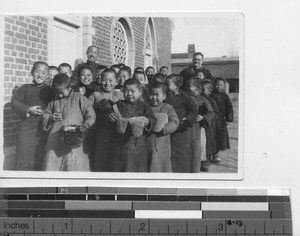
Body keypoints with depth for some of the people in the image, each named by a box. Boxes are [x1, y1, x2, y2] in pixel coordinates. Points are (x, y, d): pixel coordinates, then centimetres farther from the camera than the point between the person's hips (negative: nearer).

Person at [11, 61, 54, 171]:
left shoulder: (50, 91, 8)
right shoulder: (25, 88, 9)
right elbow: (15, 102, 0)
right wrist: (28, 110, -14)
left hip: (44, 130, 0)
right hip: (26, 130, 0)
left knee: (40, 160, 4)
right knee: (24, 160, 1)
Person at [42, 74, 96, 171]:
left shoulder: (79, 98, 2)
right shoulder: (54, 102, 15)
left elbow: (91, 116, -2)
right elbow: (44, 115, 24)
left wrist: (85, 127, -19)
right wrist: (51, 118, 1)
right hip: (55, 143, 4)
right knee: (50, 168, 1)